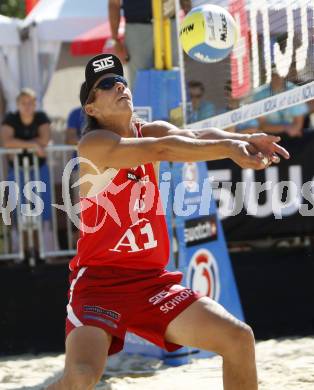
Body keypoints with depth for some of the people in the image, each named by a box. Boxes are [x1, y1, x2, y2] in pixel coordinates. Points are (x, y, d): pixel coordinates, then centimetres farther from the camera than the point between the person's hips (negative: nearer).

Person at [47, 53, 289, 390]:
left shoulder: (152, 131, 7)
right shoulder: (94, 144, -13)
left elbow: (196, 136, -14)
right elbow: (161, 150, -30)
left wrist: (243, 139, -35)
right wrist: (228, 147, -39)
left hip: (152, 280, 7)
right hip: (98, 281, -6)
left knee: (239, 338, -1)